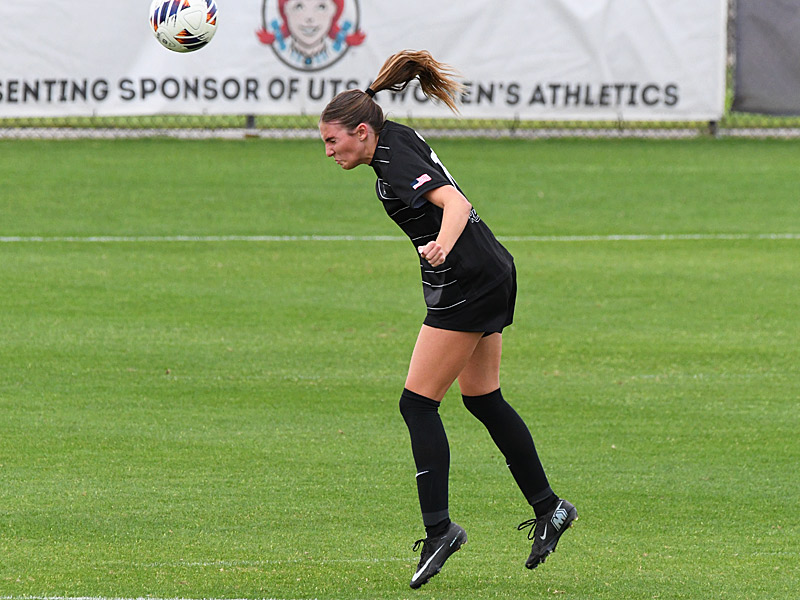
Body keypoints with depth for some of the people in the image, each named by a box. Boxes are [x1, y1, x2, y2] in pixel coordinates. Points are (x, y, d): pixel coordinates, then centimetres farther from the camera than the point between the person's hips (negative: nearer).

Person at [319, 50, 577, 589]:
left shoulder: (396, 166, -21)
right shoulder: (397, 135, 6)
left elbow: (455, 203, -37)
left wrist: (443, 245, -53)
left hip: (467, 282, -10)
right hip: (492, 273, 10)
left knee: (419, 404, -8)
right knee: (484, 399, 18)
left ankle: (439, 527, -11)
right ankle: (548, 508, 25)